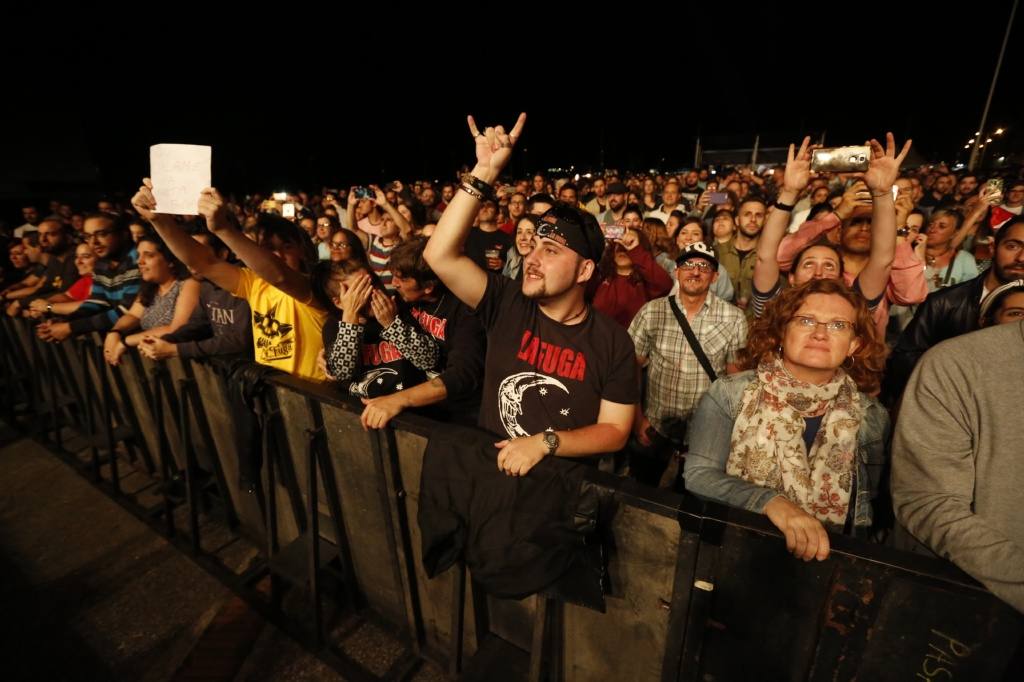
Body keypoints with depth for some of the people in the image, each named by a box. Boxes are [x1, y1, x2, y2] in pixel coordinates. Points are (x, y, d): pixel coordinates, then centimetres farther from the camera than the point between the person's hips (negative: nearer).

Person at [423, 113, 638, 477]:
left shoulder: (613, 341, -7)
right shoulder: (507, 303, -5)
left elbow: (615, 431, -5)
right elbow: (439, 255, -16)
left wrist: (545, 443, -19)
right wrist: (485, 171, -19)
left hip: (565, 478, 0)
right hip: (489, 465, 1)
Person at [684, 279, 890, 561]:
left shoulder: (871, 417, 2)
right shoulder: (730, 395, -6)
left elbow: (873, 506, 9)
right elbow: (697, 475, -13)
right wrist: (770, 503, -25)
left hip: (825, 558, 2)